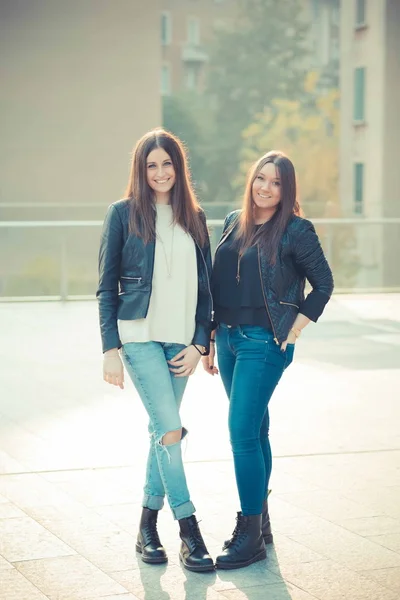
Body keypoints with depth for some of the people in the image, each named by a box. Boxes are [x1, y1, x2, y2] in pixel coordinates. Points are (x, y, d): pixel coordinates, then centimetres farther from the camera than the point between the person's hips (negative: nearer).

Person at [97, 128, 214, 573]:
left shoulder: (193, 219, 9)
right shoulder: (123, 214, -1)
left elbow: (204, 288, 11)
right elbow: (106, 286, -1)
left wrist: (199, 343, 2)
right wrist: (110, 348, -6)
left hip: (179, 339, 4)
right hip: (139, 335, -4)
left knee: (161, 429, 8)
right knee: (170, 428, -12)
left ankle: (148, 527, 20)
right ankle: (189, 532, -7)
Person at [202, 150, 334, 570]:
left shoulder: (295, 231, -8)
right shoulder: (233, 222, 9)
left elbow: (323, 284, -1)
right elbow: (217, 284, 14)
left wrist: (294, 331, -5)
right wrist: (210, 339, 13)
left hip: (265, 342, -6)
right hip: (228, 337, 6)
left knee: (242, 432, -11)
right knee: (254, 430, 14)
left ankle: (250, 534, -3)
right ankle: (260, 521, 25)